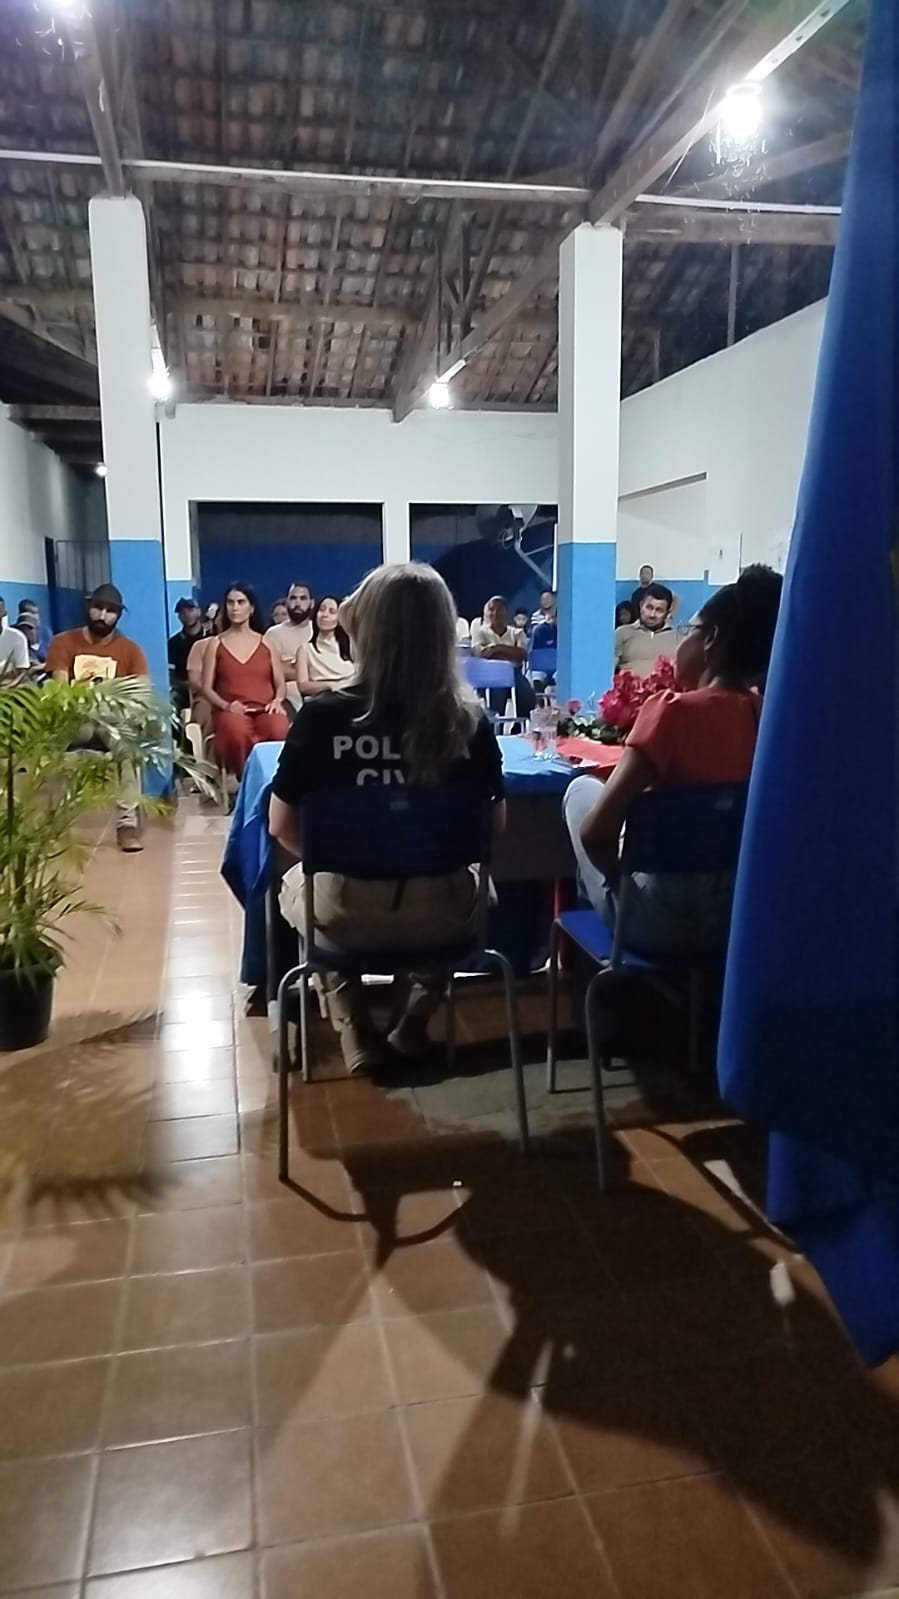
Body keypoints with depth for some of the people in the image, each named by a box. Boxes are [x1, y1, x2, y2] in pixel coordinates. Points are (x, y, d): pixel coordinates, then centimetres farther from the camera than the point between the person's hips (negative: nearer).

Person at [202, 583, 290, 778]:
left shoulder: (267, 644, 19)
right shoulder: (216, 644, 14)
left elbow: (280, 683, 16)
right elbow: (206, 688, 9)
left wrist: (277, 700, -6)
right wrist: (226, 705, -10)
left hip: (265, 710, 1)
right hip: (231, 711, -1)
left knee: (281, 731, -36)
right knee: (237, 732, -40)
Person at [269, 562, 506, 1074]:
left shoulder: (322, 715, -16)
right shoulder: (470, 720, -13)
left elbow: (282, 827, -9)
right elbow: (495, 825, -3)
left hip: (345, 915, -1)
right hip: (439, 914, 1)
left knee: (296, 883, 35)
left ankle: (356, 1032, 26)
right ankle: (414, 1024, 30)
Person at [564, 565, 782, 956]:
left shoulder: (676, 710, -21)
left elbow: (596, 831, -26)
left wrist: (618, 876, -6)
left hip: (663, 920, -6)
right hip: (741, 916, 6)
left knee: (582, 788, 15)